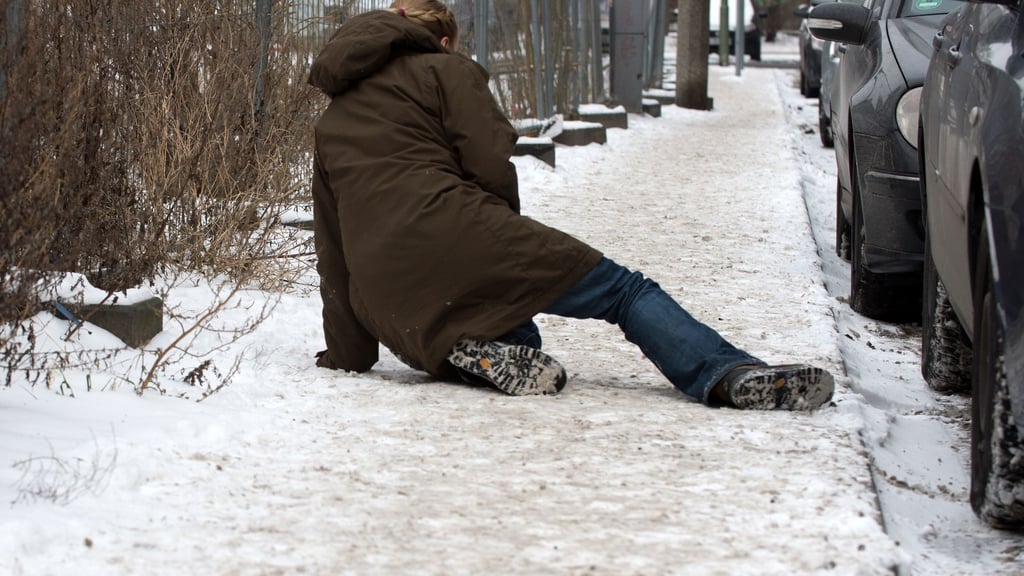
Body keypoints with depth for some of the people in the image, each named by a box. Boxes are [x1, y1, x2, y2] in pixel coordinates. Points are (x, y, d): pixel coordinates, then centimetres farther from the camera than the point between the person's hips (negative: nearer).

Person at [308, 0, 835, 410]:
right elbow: (492, 167, 0)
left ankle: (474, 351, -5)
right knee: (626, 291, -1)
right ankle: (731, 375, -22)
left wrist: (347, 355, 31)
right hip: (453, 235, -5)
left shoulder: (328, 127, 31)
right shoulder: (444, 69, 15)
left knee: (524, 347, 28)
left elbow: (331, 255, 28)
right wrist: (508, 240, 19)